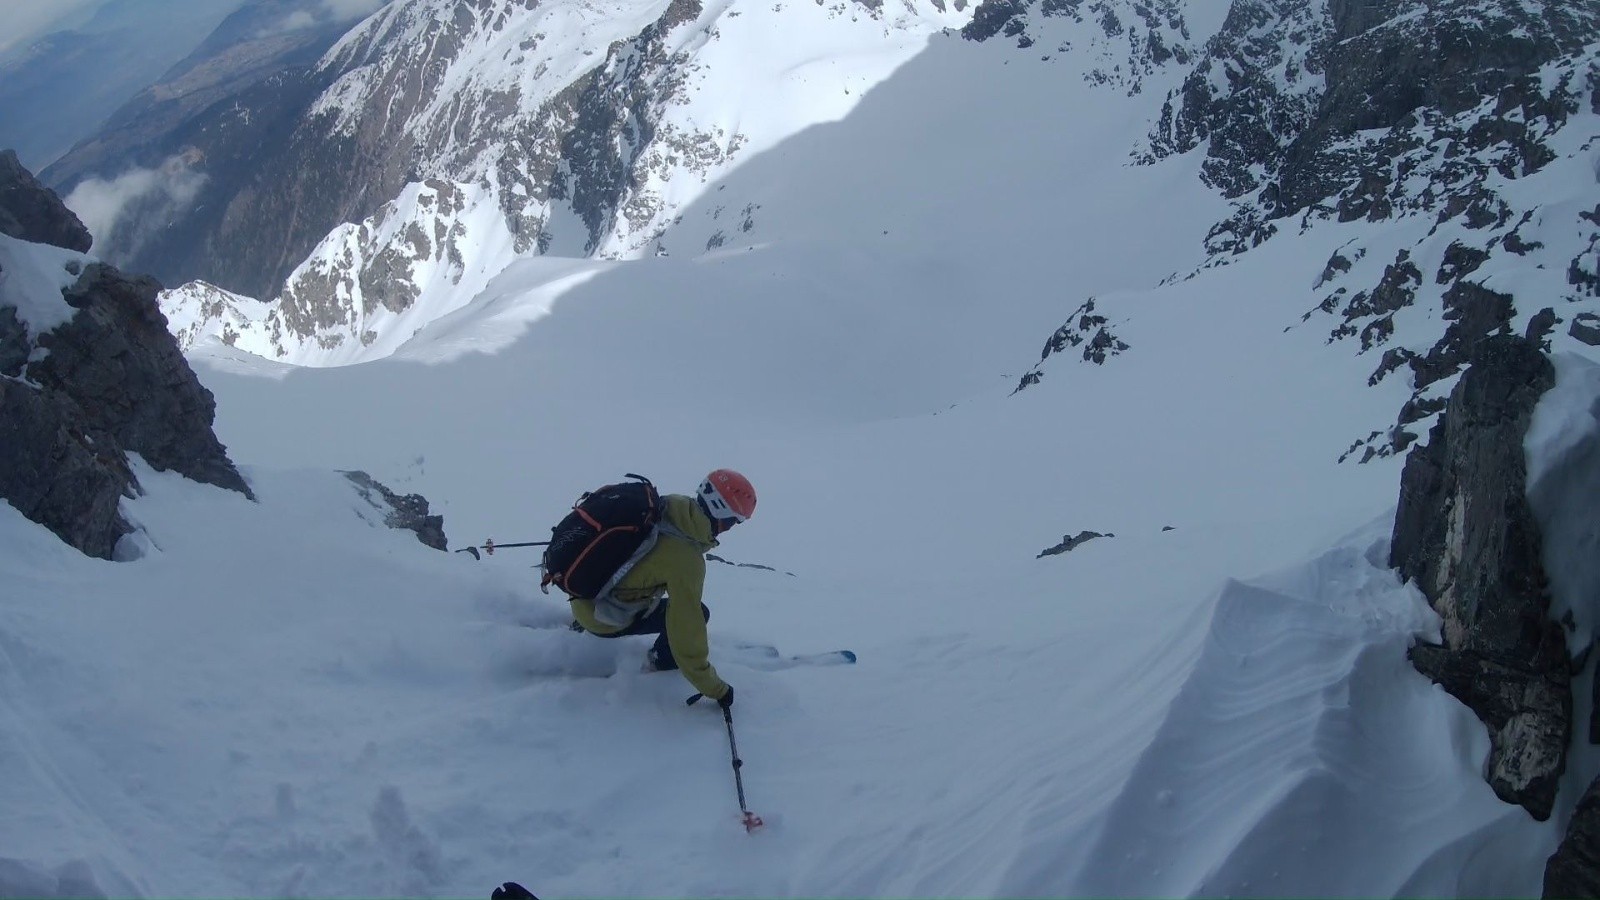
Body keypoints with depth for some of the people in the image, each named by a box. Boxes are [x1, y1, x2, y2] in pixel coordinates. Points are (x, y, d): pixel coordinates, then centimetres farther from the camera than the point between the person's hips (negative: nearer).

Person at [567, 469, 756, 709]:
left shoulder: (668, 503, -11)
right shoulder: (686, 560, -31)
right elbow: (687, 630, -26)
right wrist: (717, 690, -16)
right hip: (602, 619, -7)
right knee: (697, 614, -5)